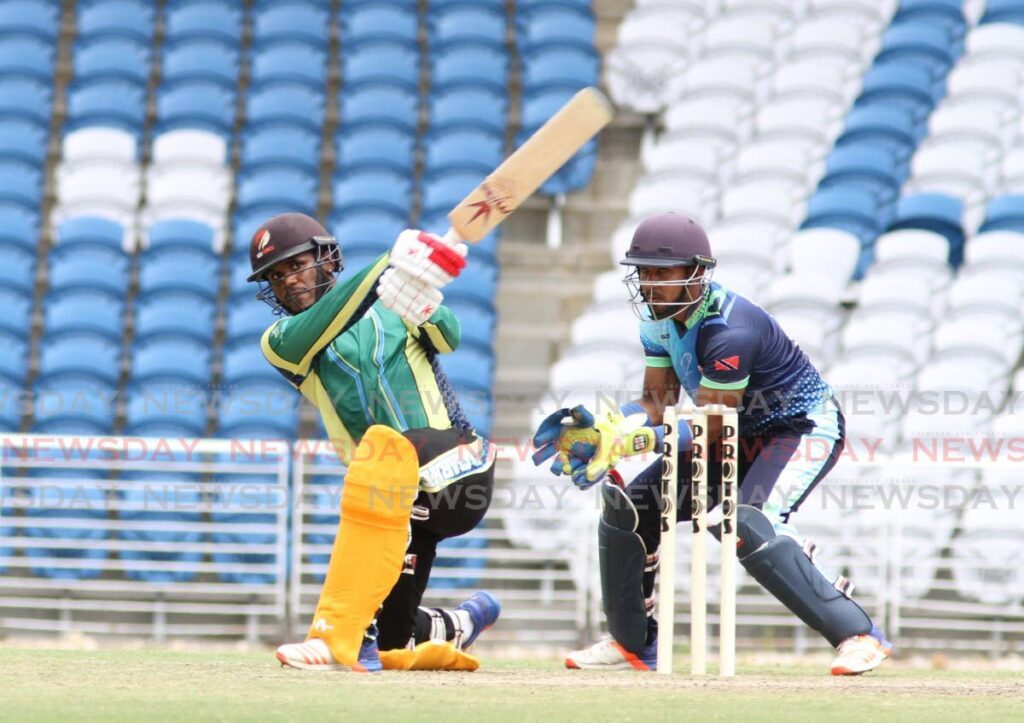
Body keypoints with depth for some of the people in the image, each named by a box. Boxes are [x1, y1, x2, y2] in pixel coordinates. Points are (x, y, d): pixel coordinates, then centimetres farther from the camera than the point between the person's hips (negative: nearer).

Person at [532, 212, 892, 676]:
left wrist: (632, 439, -41)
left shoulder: (728, 330, -32)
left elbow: (709, 428, -29)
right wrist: (602, 428, -21)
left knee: (747, 524, -33)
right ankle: (633, 644, 18)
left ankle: (858, 635, -29)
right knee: (627, 508, 1)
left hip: (804, 428, -9)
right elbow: (656, 402, -2)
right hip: (741, 435, 9)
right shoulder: (659, 319, -5)